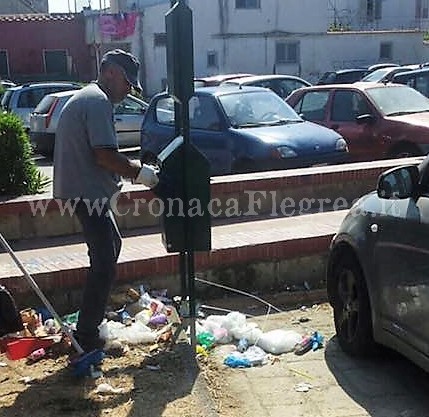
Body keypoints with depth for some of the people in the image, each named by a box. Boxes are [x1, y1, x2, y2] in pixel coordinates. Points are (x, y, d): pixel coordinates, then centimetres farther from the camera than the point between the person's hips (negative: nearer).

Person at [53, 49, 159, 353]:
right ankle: (87, 336, -1)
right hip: (88, 193, -11)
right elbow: (105, 155, -24)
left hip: (85, 190, 11)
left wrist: (132, 170, 14)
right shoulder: (98, 101, -15)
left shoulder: (85, 97, 19)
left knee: (112, 245, 25)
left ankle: (96, 316, 35)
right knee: (104, 263, -8)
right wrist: (139, 172, -11)